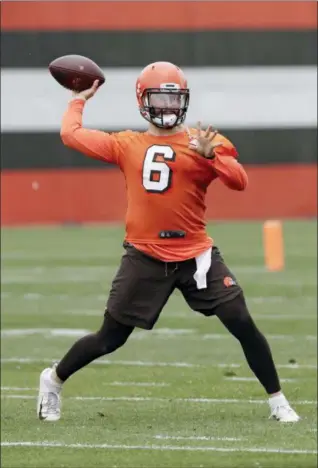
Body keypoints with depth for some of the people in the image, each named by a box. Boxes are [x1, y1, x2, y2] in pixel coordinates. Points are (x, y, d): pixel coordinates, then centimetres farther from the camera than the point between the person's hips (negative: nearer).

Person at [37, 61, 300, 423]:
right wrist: (79, 99, 25)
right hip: (144, 258, 0)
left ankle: (277, 401, 4)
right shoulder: (127, 145, 6)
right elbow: (71, 135, 10)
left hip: (195, 255, 0)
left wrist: (210, 154, -27)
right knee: (110, 339, 6)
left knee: (243, 325, -8)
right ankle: (53, 380, 30)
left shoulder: (203, 142, 1)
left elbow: (239, 182, -13)